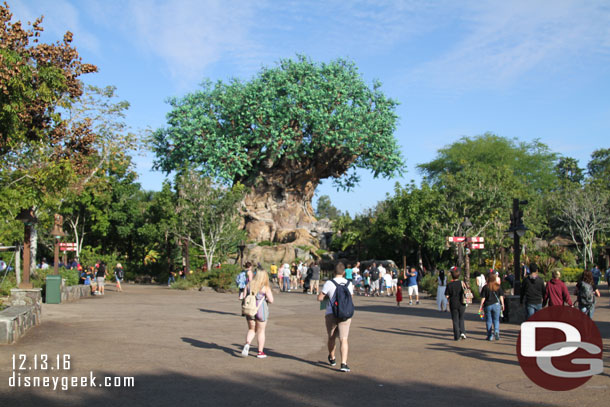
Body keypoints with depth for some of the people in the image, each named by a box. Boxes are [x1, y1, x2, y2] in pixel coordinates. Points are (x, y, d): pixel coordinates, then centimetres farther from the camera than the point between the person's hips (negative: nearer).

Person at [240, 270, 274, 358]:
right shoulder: (266, 287, -9)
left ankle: (247, 344, -7)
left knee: (251, 329, 18)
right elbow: (271, 300, -13)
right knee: (261, 331, 9)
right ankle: (260, 352, 15)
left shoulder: (249, 284, 2)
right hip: (261, 309, -3)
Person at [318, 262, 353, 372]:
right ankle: (344, 363, -14)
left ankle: (332, 358, 37)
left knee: (331, 338, 18)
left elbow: (320, 298, -6)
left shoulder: (329, 283, -8)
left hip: (331, 314, -1)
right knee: (343, 339, -1)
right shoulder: (349, 284, 3)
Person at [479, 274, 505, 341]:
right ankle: (496, 331, -16)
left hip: (488, 305, -1)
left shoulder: (485, 287, -5)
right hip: (496, 305, 1)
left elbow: (483, 298, -5)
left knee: (488, 321, 8)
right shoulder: (498, 286, -1)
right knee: (496, 320, 10)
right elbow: (501, 296, 1)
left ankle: (490, 336, 10)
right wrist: (502, 304, 10)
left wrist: (481, 306, 2)